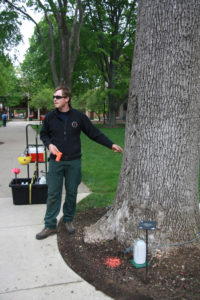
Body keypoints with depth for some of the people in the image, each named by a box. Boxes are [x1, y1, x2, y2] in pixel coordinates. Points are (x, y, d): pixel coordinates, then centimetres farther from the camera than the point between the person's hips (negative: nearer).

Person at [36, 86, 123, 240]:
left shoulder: (79, 116, -3)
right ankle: (50, 225, 14)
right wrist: (49, 144, -8)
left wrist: (111, 144, -1)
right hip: (56, 162, 0)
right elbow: (43, 134, 14)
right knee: (53, 194, 2)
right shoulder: (50, 117, 0)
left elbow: (94, 133, 2)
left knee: (72, 193, 10)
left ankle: (69, 220, 29)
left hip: (74, 162, 0)